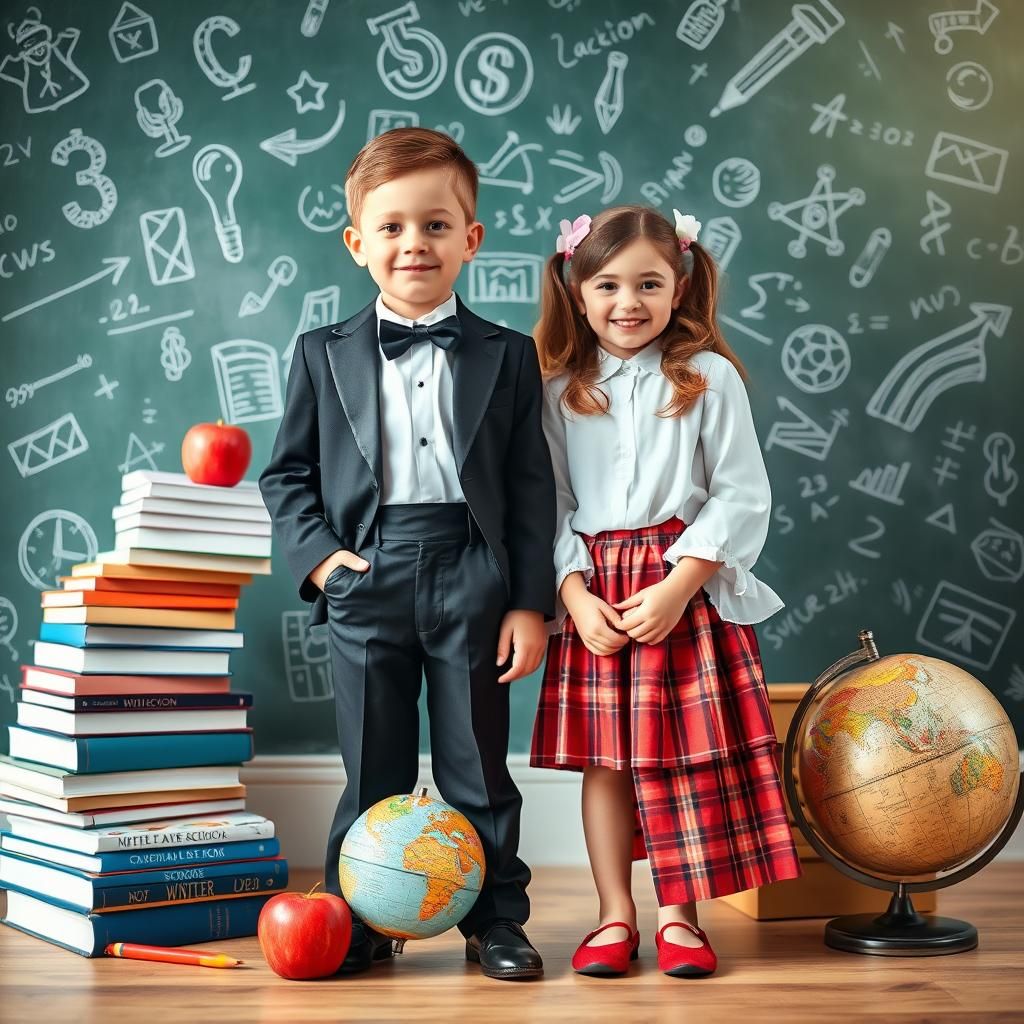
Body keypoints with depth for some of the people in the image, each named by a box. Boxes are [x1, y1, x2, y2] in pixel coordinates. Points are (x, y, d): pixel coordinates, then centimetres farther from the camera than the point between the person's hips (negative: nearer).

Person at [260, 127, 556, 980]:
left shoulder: (508, 356, 4)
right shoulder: (324, 354, 7)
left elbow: (531, 487, 2)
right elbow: (287, 473, 8)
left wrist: (530, 602, -3)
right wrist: (319, 556, -7)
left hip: (472, 579, 0)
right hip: (366, 580, 1)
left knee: (477, 765, 8)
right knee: (373, 768, 9)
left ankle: (495, 919, 22)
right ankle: (360, 923, 23)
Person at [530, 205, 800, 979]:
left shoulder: (709, 377, -1)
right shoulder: (562, 390, 6)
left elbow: (742, 496, -5)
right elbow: (550, 505, 4)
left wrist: (678, 586, -14)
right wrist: (575, 596, -10)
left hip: (686, 587, -2)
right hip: (594, 595, 2)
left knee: (686, 754, 2)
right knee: (604, 758, 6)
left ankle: (680, 915, 14)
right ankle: (615, 915, 17)